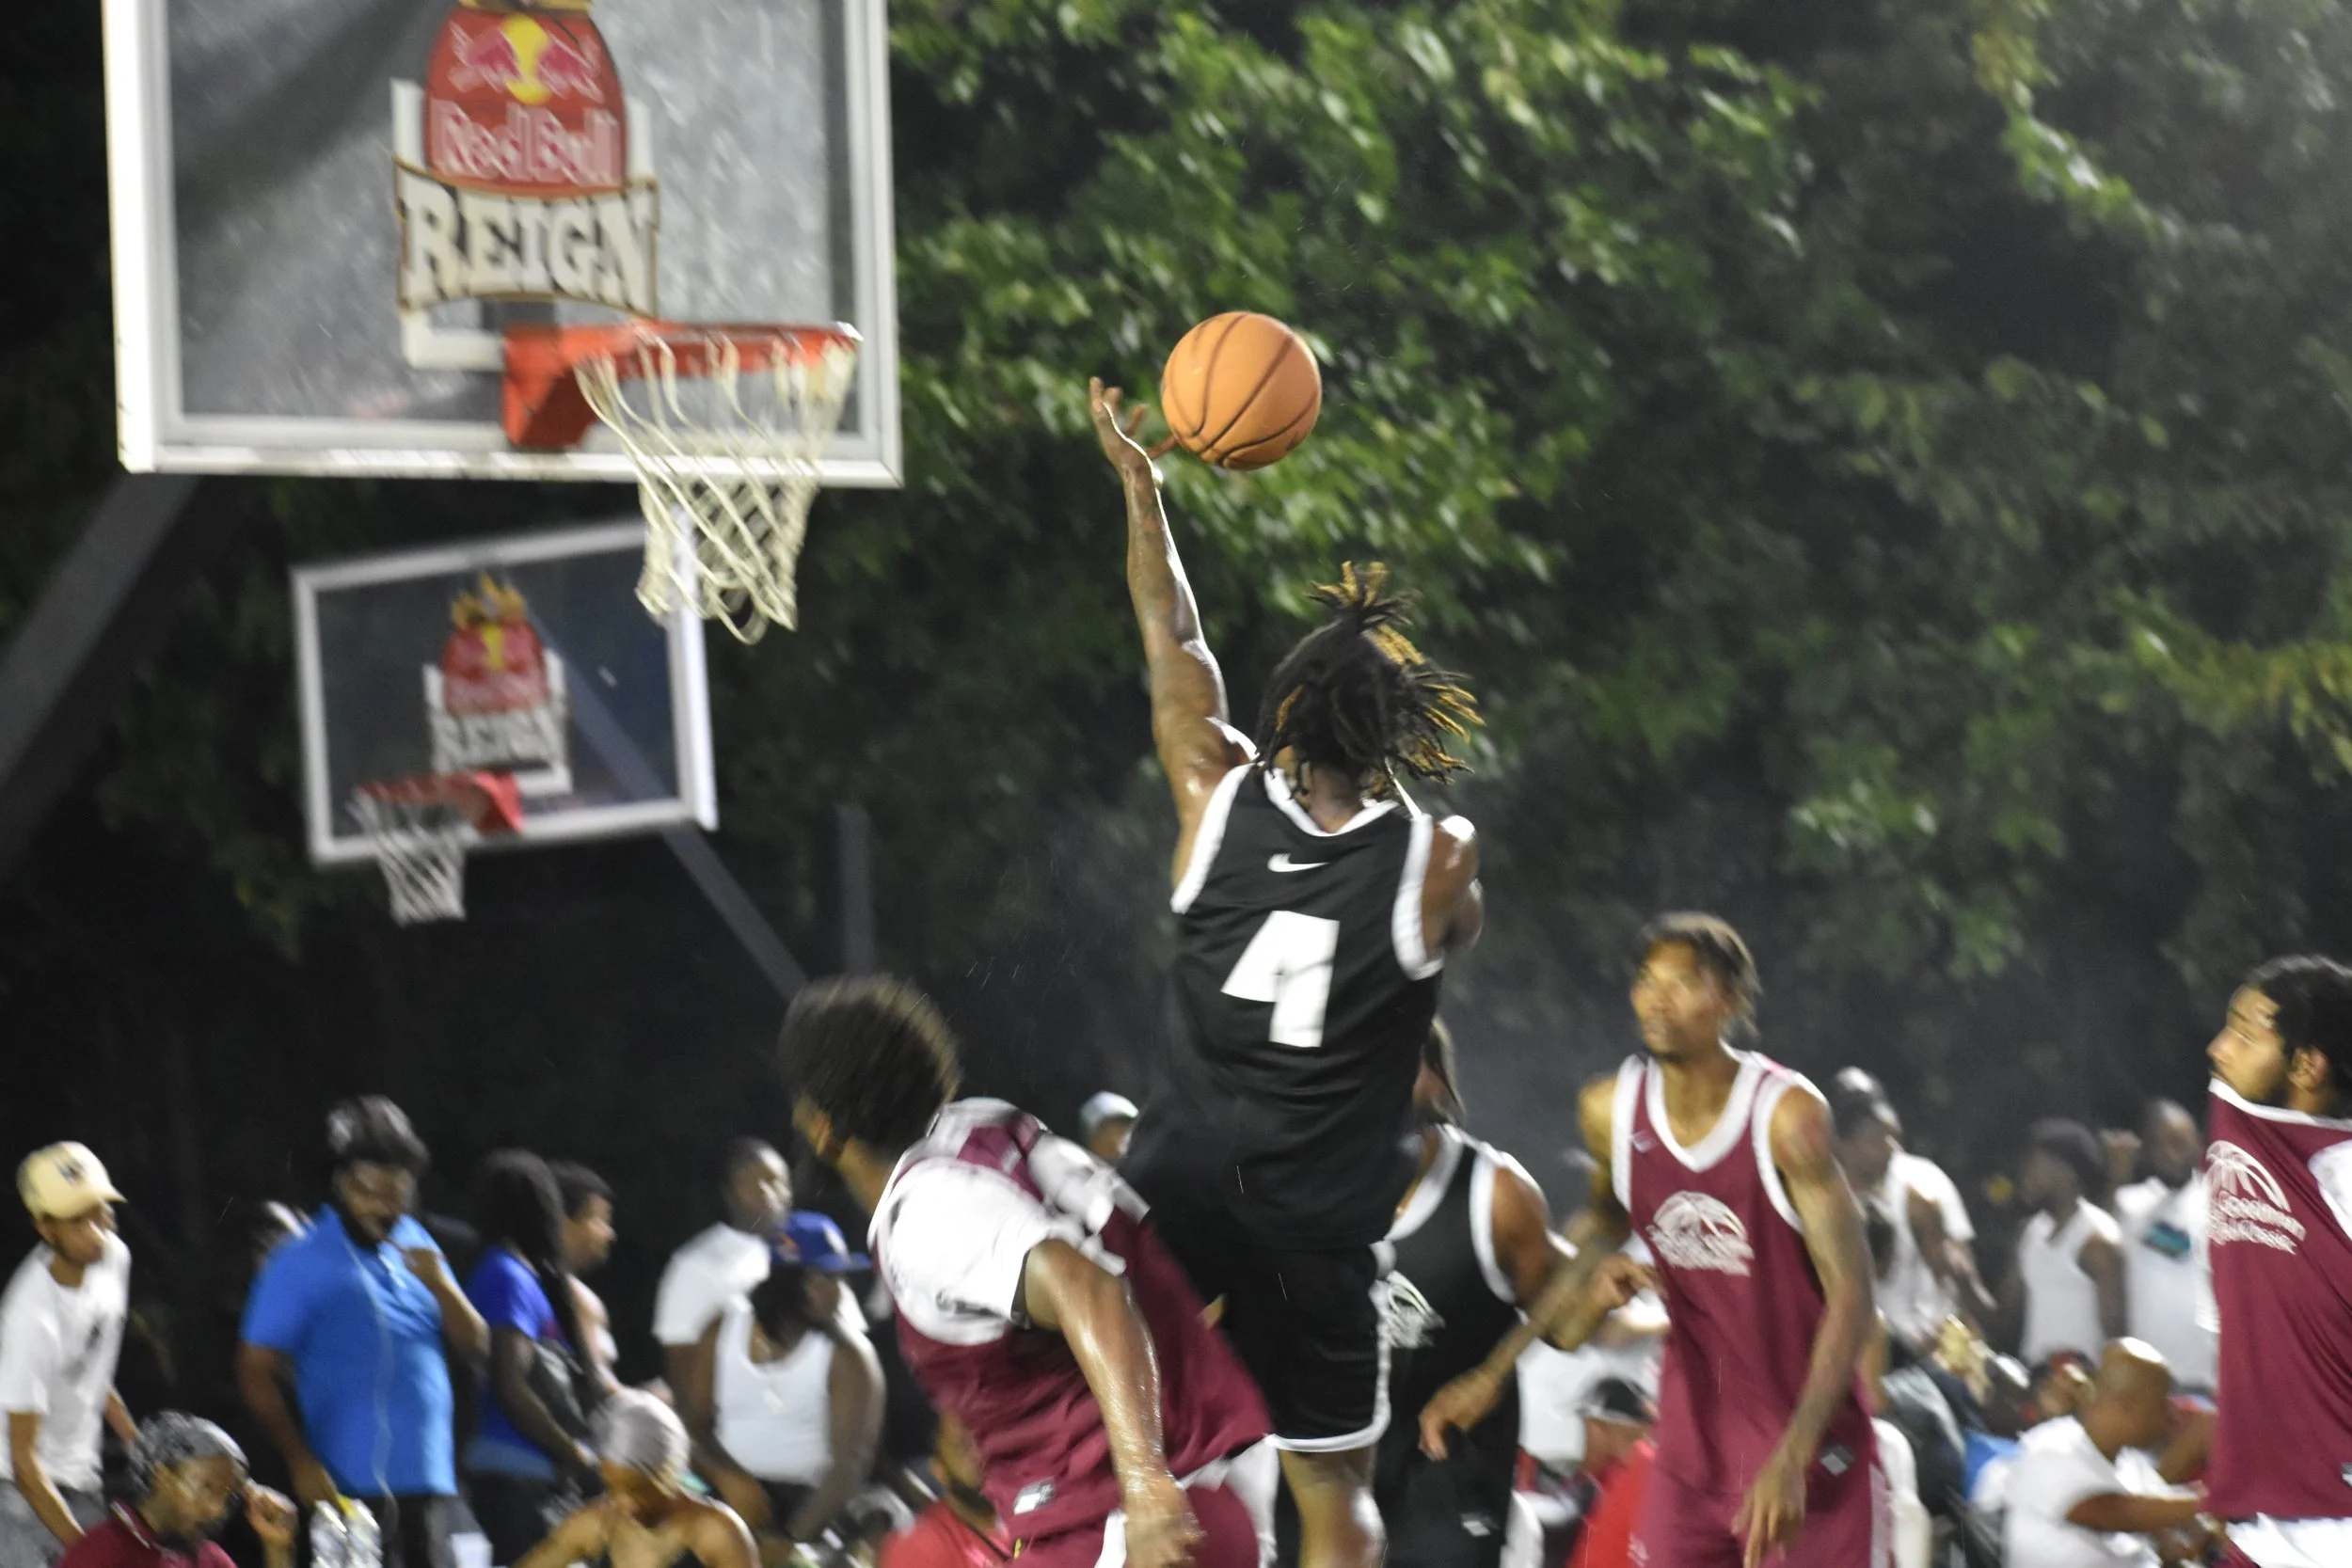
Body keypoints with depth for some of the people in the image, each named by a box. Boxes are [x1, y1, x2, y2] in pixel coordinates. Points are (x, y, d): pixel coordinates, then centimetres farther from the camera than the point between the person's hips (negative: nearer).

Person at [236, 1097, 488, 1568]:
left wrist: (439, 1284, -6)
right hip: (356, 1489, -7)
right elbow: (256, 1375, -7)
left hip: (430, 1483, 7)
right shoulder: (302, 1264, -6)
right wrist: (302, 1464, -13)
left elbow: (474, 1349, 12)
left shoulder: (414, 1244, 14)